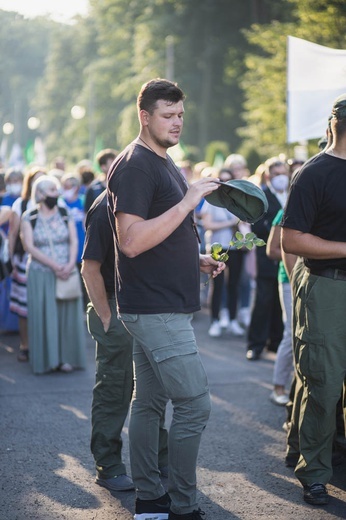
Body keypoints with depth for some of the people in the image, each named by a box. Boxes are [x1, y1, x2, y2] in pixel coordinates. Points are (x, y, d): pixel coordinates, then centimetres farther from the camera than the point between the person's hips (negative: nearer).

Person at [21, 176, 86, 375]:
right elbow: (30, 246, -8)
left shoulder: (66, 215, 6)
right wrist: (54, 265, -16)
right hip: (41, 274, -2)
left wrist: (70, 264, -17)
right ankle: (47, 358, 5)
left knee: (67, 314, 1)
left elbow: (74, 241, 1)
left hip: (66, 273, 2)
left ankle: (66, 358, 8)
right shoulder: (29, 218, -1)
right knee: (43, 315, -1)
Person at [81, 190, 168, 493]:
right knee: (115, 391, 2)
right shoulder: (107, 207, -17)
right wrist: (106, 317, -17)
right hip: (117, 310, -8)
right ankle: (108, 467, 13)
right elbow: (90, 268, -17)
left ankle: (159, 457, 28)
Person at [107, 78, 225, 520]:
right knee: (194, 405, -8)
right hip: (156, 309, -10)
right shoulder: (134, 165, -15)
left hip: (166, 306, 10)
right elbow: (132, 241, -25)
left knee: (149, 402, 13)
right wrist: (188, 201, -25)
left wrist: (198, 260, 14)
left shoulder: (163, 163, 18)